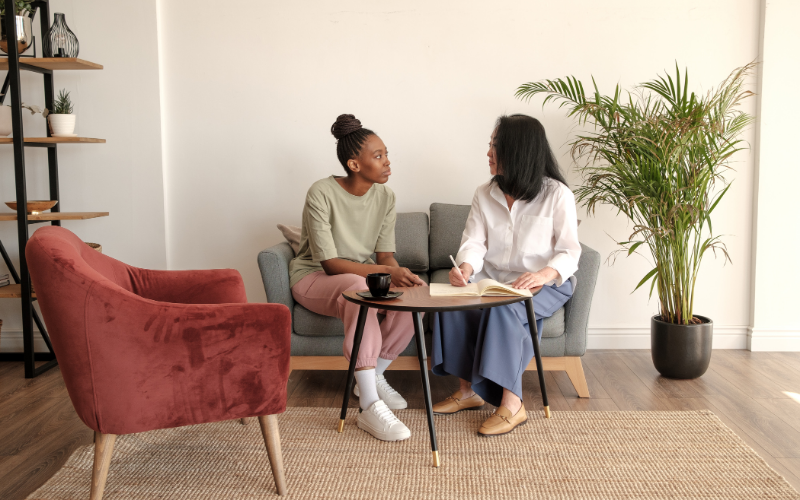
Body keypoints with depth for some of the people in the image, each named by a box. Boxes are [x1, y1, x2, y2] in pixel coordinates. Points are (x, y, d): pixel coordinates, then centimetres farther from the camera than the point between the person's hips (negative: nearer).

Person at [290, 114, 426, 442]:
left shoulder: (384, 197, -2)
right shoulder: (322, 194, -20)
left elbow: (385, 255, -3)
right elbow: (329, 263, -24)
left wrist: (402, 275, -27)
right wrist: (387, 272, -34)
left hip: (363, 277, 5)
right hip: (313, 279, -5)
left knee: (414, 293, -25)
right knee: (358, 287, -39)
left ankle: (373, 376, -4)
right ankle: (370, 407, -39)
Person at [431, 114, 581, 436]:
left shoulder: (557, 195, -5)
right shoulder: (485, 195, 8)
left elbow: (569, 252, -9)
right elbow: (475, 243, -2)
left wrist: (545, 273, -32)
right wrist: (465, 268, -26)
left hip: (545, 284, -4)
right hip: (493, 280, 4)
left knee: (504, 308, -36)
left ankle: (512, 405, -28)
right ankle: (469, 391, -12)